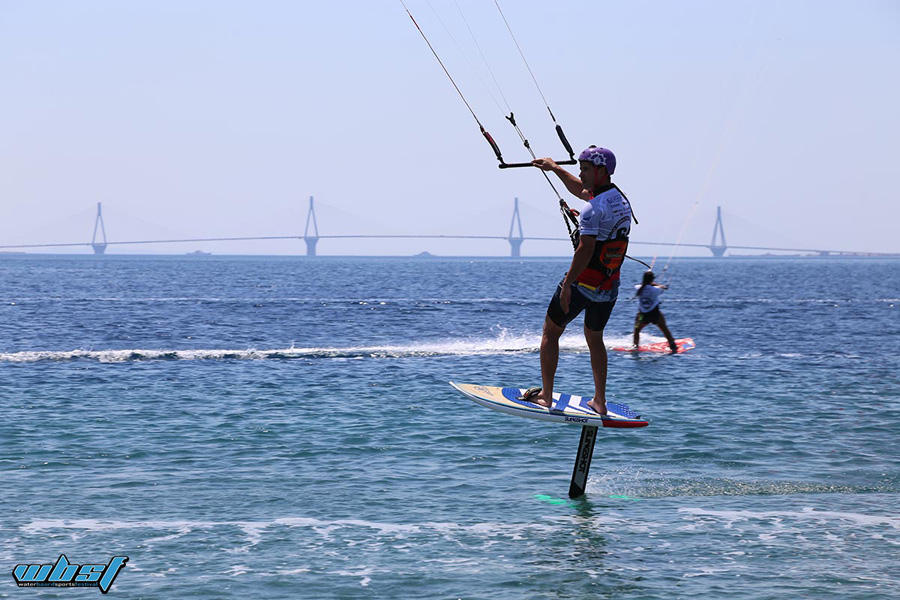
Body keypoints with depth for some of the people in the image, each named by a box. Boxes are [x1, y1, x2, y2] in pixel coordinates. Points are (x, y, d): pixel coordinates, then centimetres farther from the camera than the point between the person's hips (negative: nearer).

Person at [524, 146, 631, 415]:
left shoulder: (594, 207, -20)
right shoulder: (620, 199, 7)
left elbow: (586, 248, -27)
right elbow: (581, 190, 25)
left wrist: (567, 285, -25)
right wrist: (555, 168, 30)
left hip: (583, 282, -8)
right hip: (610, 288, 8)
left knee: (550, 332, 9)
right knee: (594, 338, 22)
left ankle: (546, 396, 8)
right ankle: (600, 402, 21)